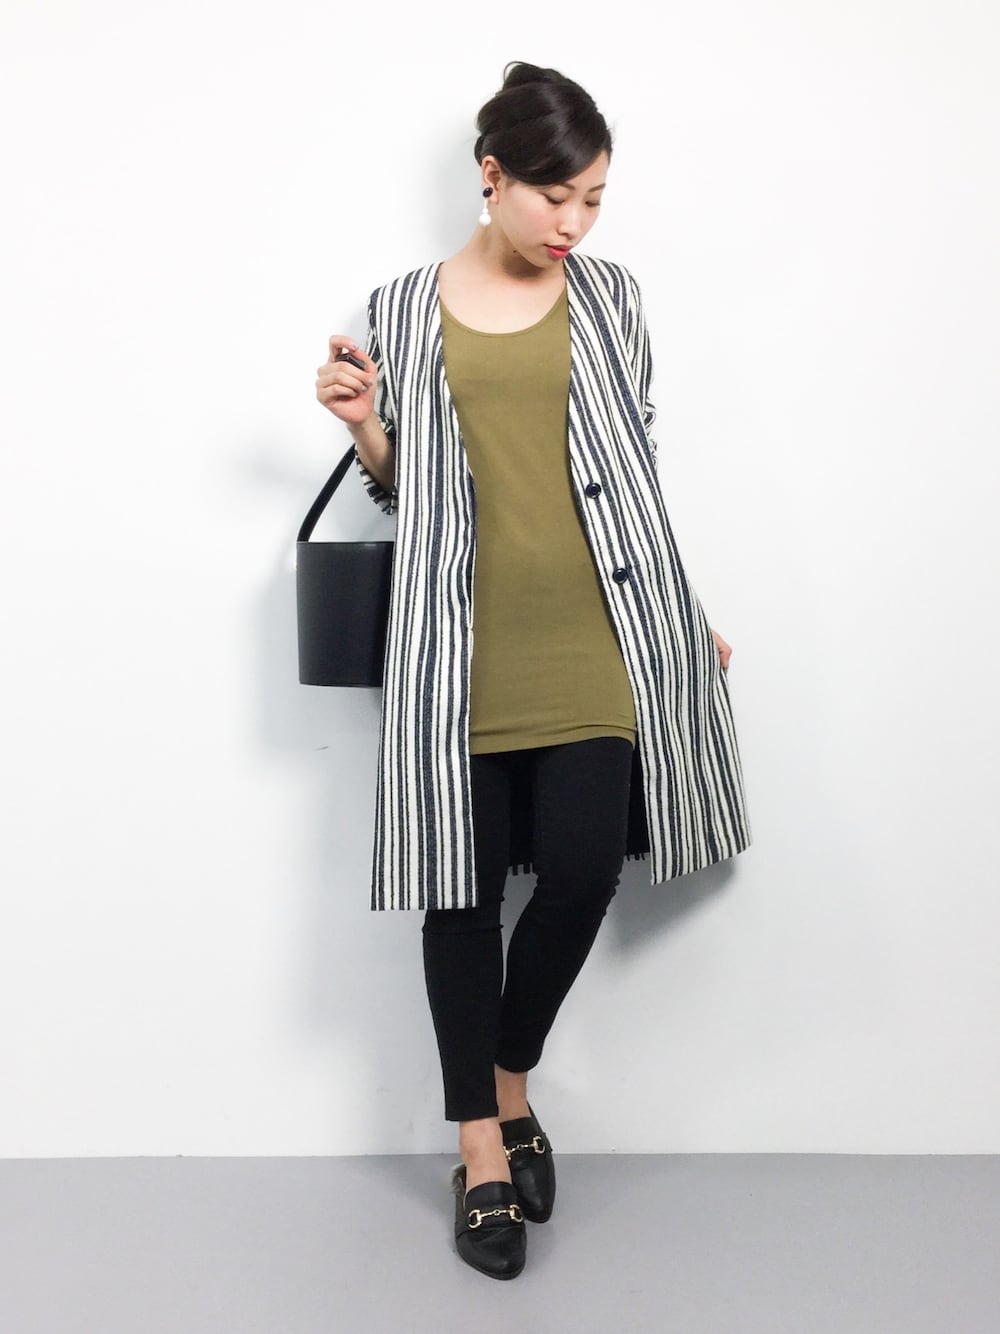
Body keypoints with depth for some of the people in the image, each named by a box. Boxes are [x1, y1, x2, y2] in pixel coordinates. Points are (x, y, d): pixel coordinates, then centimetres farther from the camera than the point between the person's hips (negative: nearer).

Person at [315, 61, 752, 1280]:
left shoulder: (609, 296, 7)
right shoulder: (404, 310, 5)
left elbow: (635, 466, 13)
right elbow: (397, 491, 11)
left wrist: (679, 611, 12)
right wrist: (365, 429, -9)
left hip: (590, 637, 1)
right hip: (460, 646, 0)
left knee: (582, 871, -5)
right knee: (464, 885, 2)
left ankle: (512, 1081, 23)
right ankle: (482, 1145, 17)